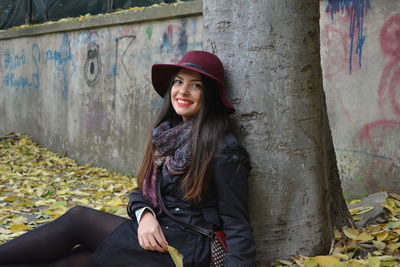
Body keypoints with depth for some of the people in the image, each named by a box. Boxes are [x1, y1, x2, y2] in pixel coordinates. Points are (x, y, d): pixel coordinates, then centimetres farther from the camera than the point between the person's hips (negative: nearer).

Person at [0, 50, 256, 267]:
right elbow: (143, 192, 12)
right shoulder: (168, 136, 8)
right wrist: (144, 214, -10)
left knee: (78, 219, -10)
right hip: (155, 236, 6)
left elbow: (237, 226, -12)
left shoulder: (223, 149, -13)